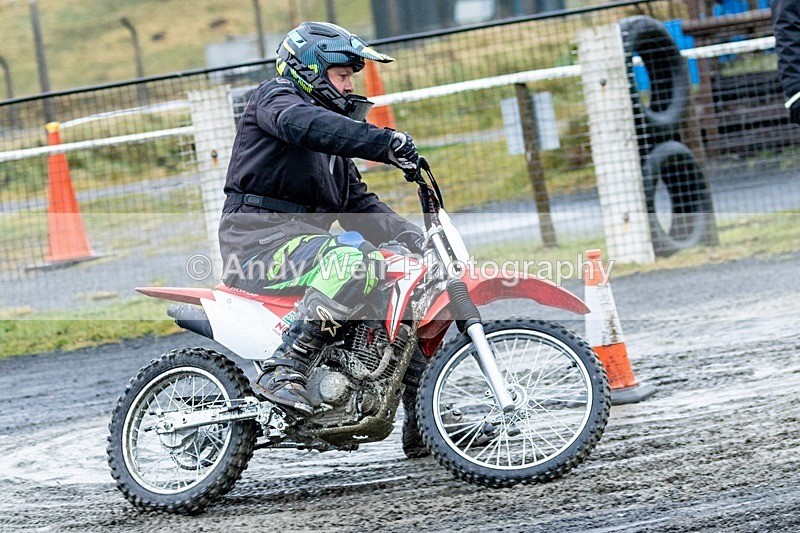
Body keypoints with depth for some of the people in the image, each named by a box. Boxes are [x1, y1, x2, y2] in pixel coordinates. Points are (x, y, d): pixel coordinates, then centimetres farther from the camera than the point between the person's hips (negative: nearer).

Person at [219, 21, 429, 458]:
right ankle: (284, 371, -41)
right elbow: (306, 124, -24)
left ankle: (423, 424, 8)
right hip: (260, 237, -9)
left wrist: (407, 234, 3)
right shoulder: (275, 98, 0)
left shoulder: (335, 150, 28)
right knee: (350, 259, -35)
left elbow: (358, 203, 22)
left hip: (303, 242, 9)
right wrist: (384, 143, -34)